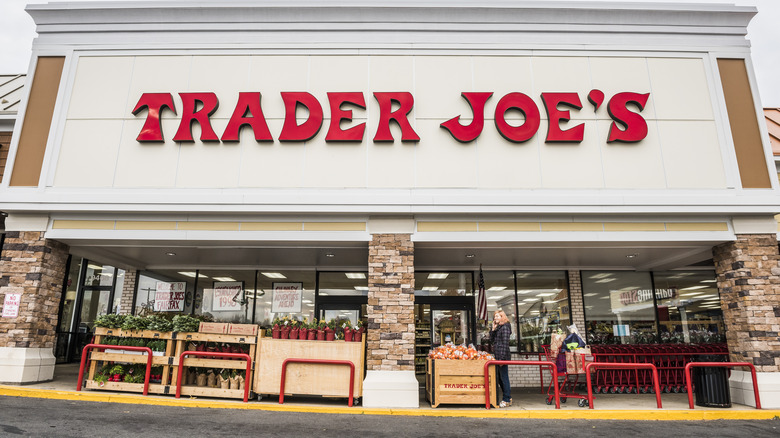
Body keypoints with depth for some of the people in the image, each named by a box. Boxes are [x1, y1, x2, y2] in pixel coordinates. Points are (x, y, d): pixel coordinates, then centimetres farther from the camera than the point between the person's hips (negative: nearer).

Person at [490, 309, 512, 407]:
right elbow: (492, 340, 16)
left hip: (503, 356, -9)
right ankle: (508, 398, 22)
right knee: (500, 378, 13)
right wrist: (493, 329, 5)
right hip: (497, 356, 9)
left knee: (504, 377, -4)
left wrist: (502, 358, -19)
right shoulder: (497, 327, 17)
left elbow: (505, 343, -16)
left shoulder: (505, 327, -11)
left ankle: (507, 400, 4)